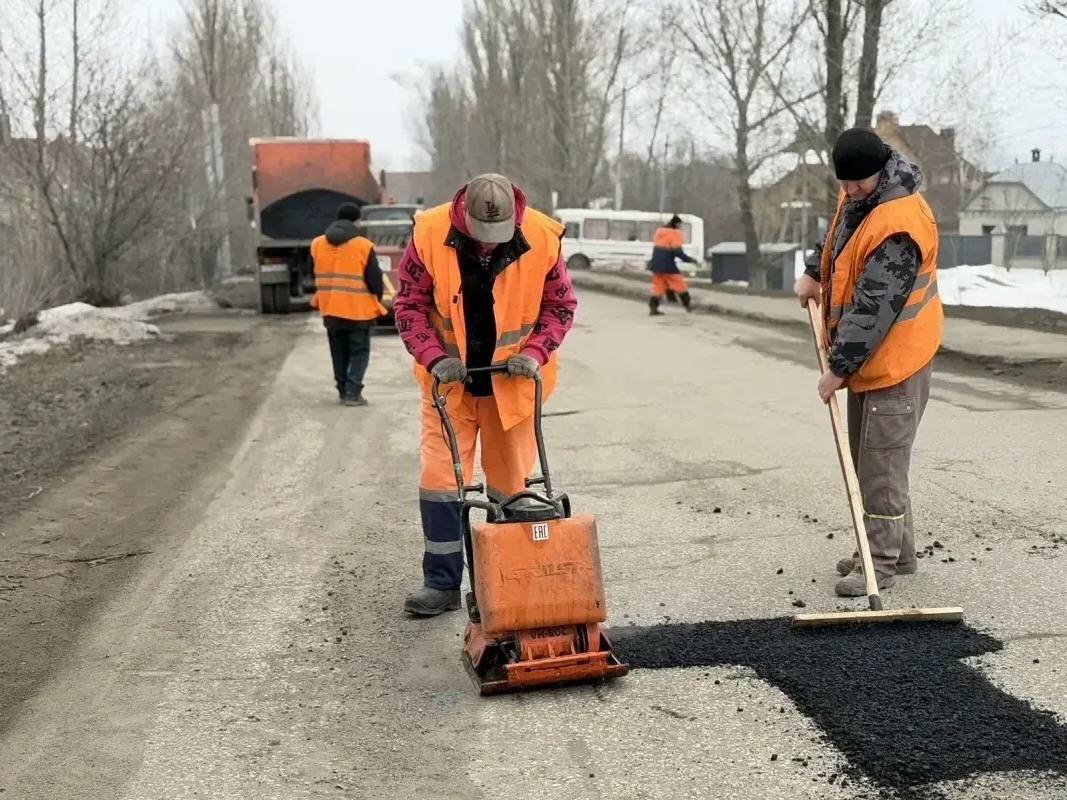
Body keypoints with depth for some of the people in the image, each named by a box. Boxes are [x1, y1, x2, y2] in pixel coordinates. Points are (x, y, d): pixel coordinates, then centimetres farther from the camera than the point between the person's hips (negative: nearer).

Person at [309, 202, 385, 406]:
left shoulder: (317, 244, 2)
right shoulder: (363, 246, -12)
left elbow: (314, 275, 12)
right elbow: (375, 280, -9)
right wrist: (377, 299, 9)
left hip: (330, 308, 4)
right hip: (358, 309, -4)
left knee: (339, 352, 16)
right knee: (359, 351, 5)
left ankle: (343, 390, 19)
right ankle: (352, 392, -5)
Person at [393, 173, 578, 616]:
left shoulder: (542, 240, -16)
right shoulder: (429, 235, -17)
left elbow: (560, 305, -2)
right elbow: (409, 304, -6)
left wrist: (536, 352, -16)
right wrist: (433, 357, -18)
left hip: (511, 381, 0)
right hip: (450, 380, 0)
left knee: (511, 484, 9)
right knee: (440, 479, -1)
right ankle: (442, 583, 10)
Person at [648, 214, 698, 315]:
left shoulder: (659, 231, 12)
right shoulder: (675, 233, -11)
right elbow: (677, 251, -17)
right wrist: (689, 259, -8)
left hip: (656, 264, 7)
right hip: (668, 265, -7)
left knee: (658, 286, 10)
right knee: (679, 285, 5)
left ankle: (653, 308, 4)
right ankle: (688, 305, 12)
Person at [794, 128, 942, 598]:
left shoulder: (898, 226, -27)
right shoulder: (858, 196, 4)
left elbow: (874, 308, -27)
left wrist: (840, 367, -23)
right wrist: (814, 272, 18)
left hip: (893, 362, -10)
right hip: (867, 356, 10)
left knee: (881, 464, -6)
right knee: (865, 457, 15)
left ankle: (880, 562, 2)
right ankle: (896, 549, 25)